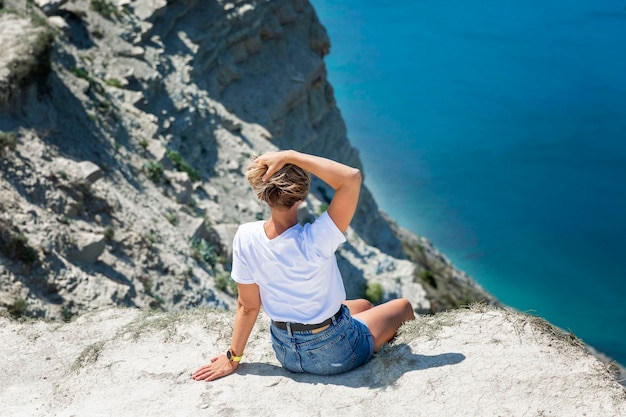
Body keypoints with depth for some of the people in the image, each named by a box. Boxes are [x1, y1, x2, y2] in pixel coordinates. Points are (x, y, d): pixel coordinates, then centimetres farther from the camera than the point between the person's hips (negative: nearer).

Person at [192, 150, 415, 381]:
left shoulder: (245, 237, -20)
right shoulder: (314, 242, -34)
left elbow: (247, 306, -10)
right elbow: (352, 177, -38)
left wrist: (232, 358, 3)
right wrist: (291, 156, -37)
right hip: (335, 354, -5)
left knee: (365, 306, 31)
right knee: (402, 306, 23)